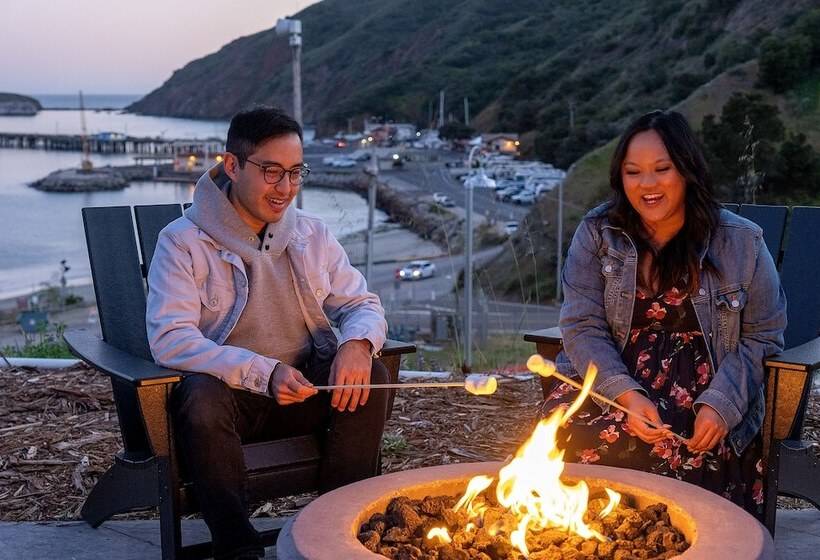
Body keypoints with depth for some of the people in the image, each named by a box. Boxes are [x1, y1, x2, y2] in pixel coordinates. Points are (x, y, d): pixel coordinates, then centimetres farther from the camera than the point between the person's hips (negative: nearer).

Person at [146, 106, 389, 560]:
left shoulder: (311, 234, 8)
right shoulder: (184, 241, -8)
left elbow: (363, 305, 9)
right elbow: (169, 339, -19)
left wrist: (358, 342, -18)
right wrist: (265, 373, -32)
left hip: (302, 391, 5)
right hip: (225, 393, -4)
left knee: (370, 376, -21)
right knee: (201, 398, -36)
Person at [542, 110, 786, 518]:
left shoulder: (742, 243, 2)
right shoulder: (597, 234, 4)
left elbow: (762, 336, 5)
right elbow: (582, 327, -1)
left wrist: (721, 405, -13)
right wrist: (626, 395, -19)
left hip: (703, 388, -1)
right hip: (614, 377, 2)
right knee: (564, 428, -29)